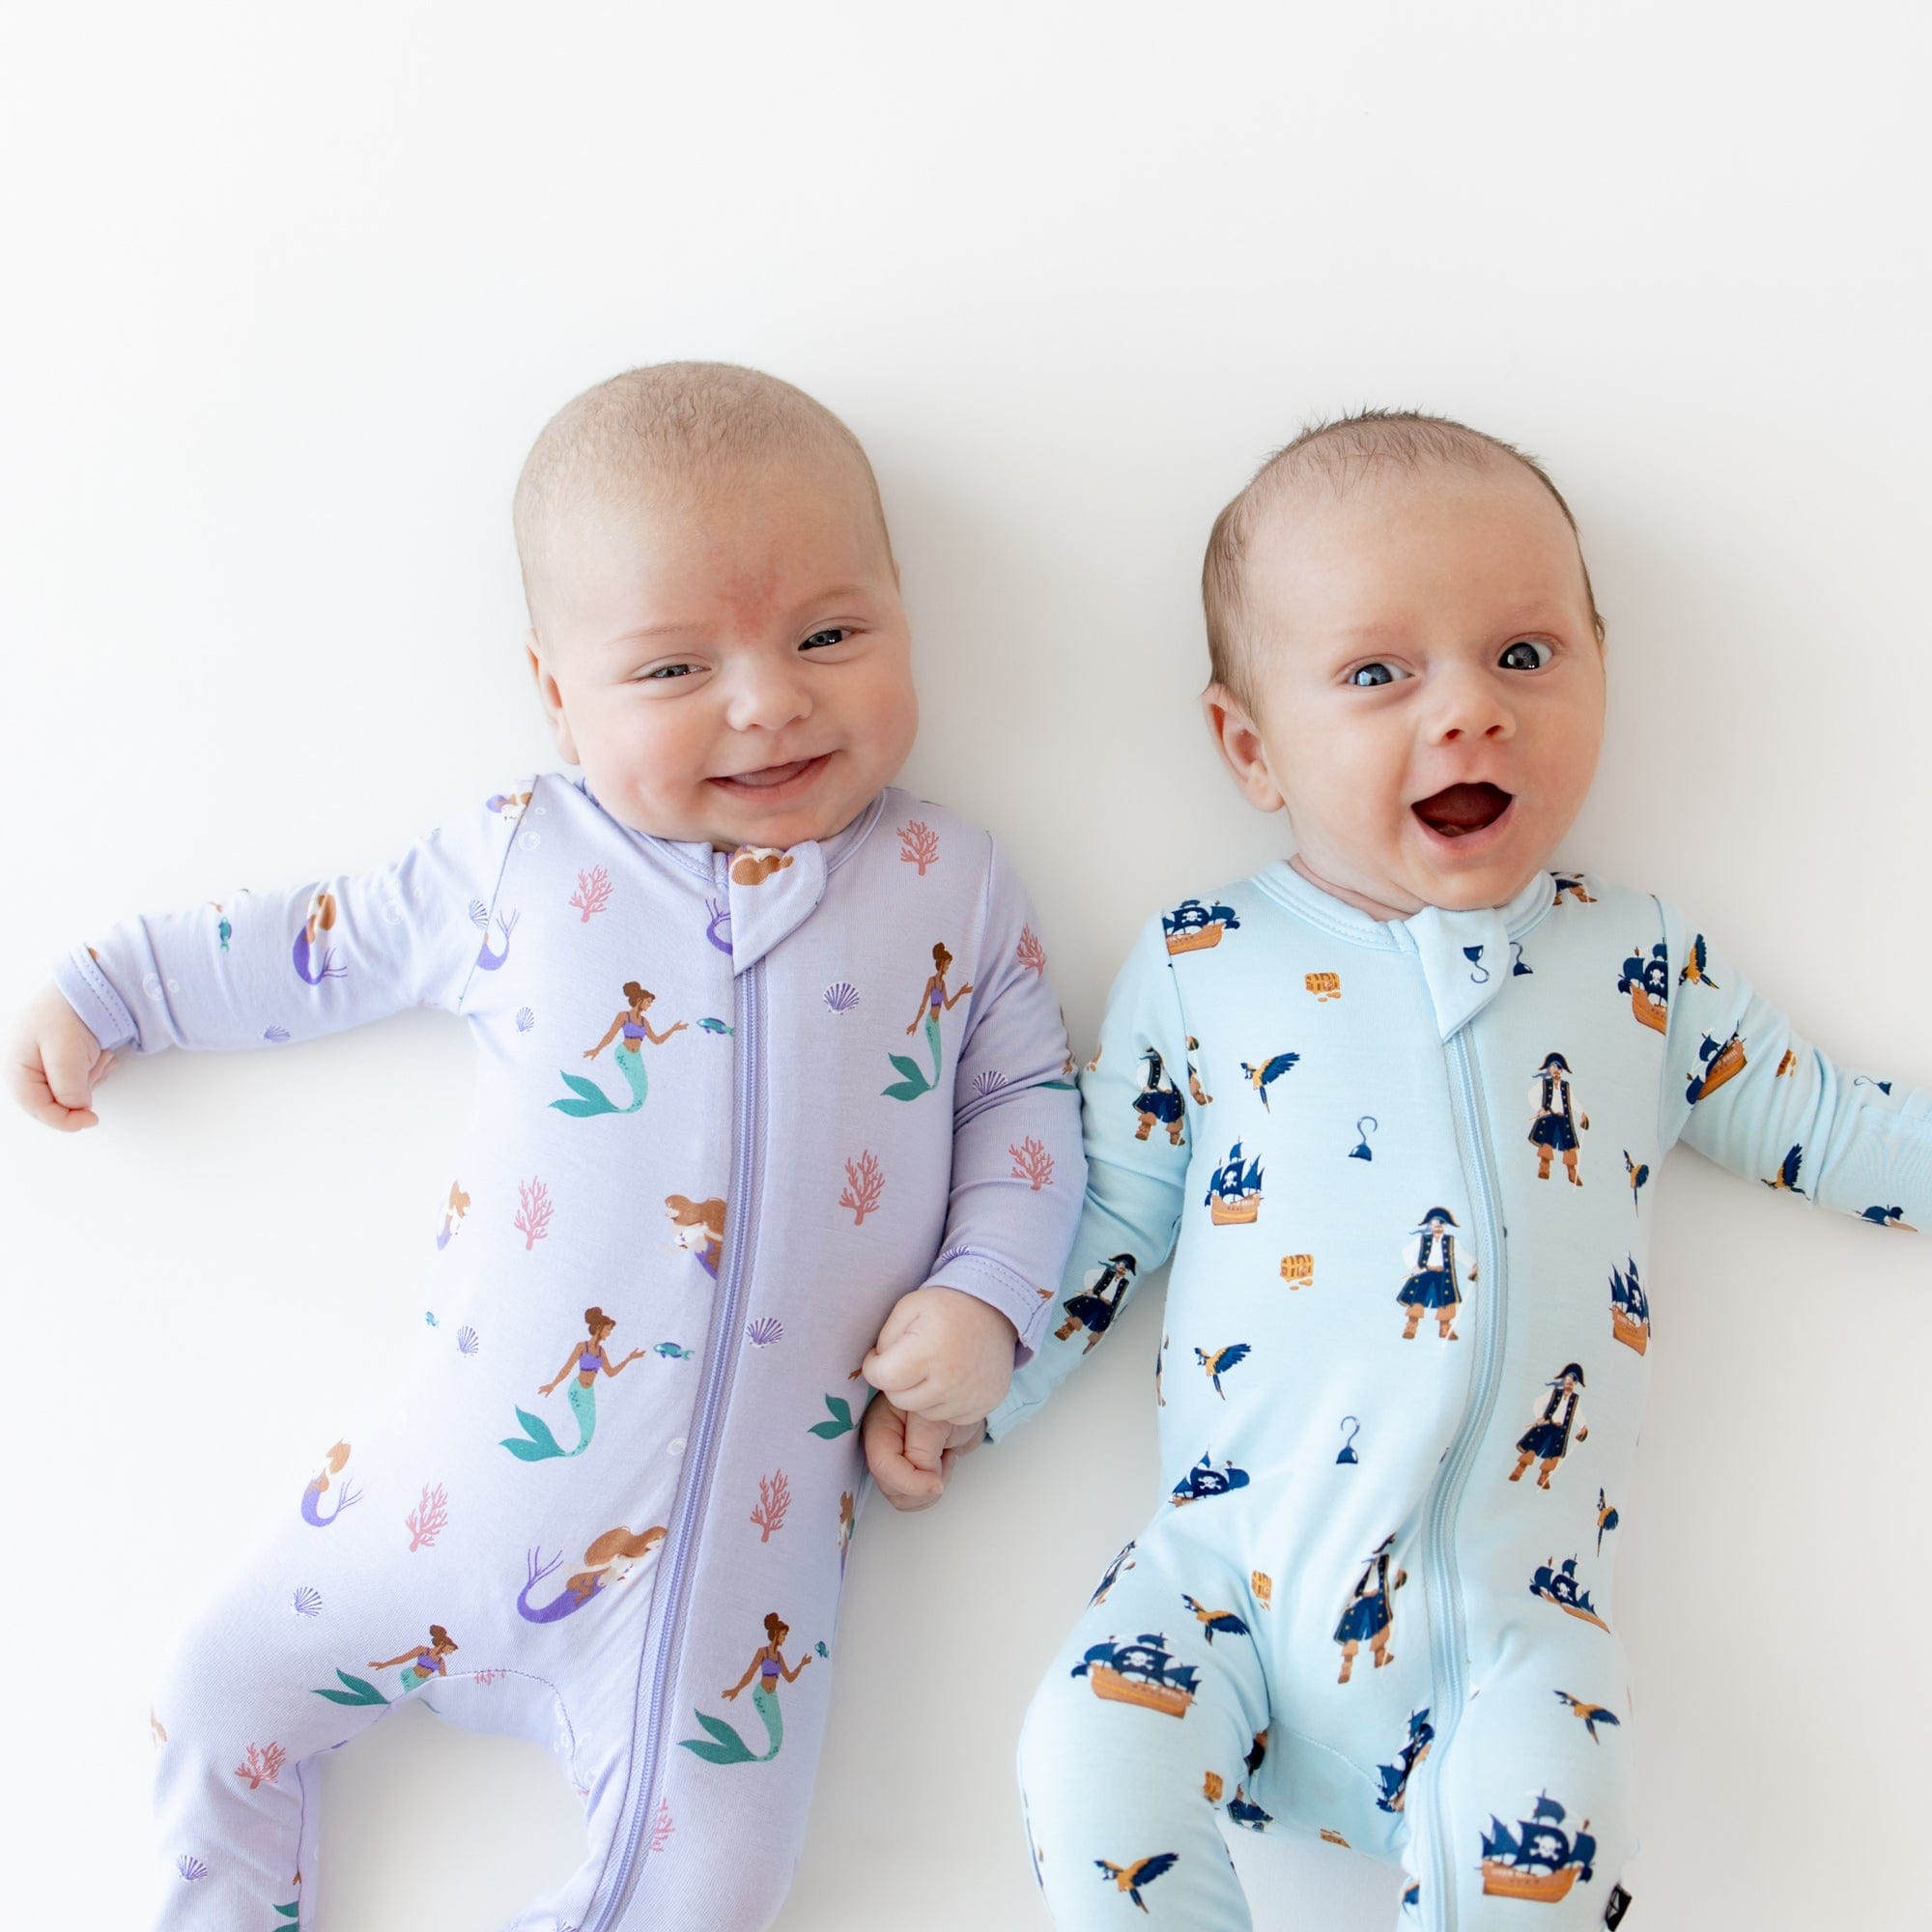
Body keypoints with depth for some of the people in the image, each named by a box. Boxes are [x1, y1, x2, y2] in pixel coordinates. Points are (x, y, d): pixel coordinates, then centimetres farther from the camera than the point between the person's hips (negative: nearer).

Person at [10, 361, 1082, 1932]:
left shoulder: (955, 888, 0)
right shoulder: (523, 862, 1)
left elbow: (1025, 1098, 7)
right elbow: (323, 944, 13)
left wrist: (985, 1298, -7)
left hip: (743, 1530, -1)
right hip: (465, 1482, 2)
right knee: (231, 1688, 12)